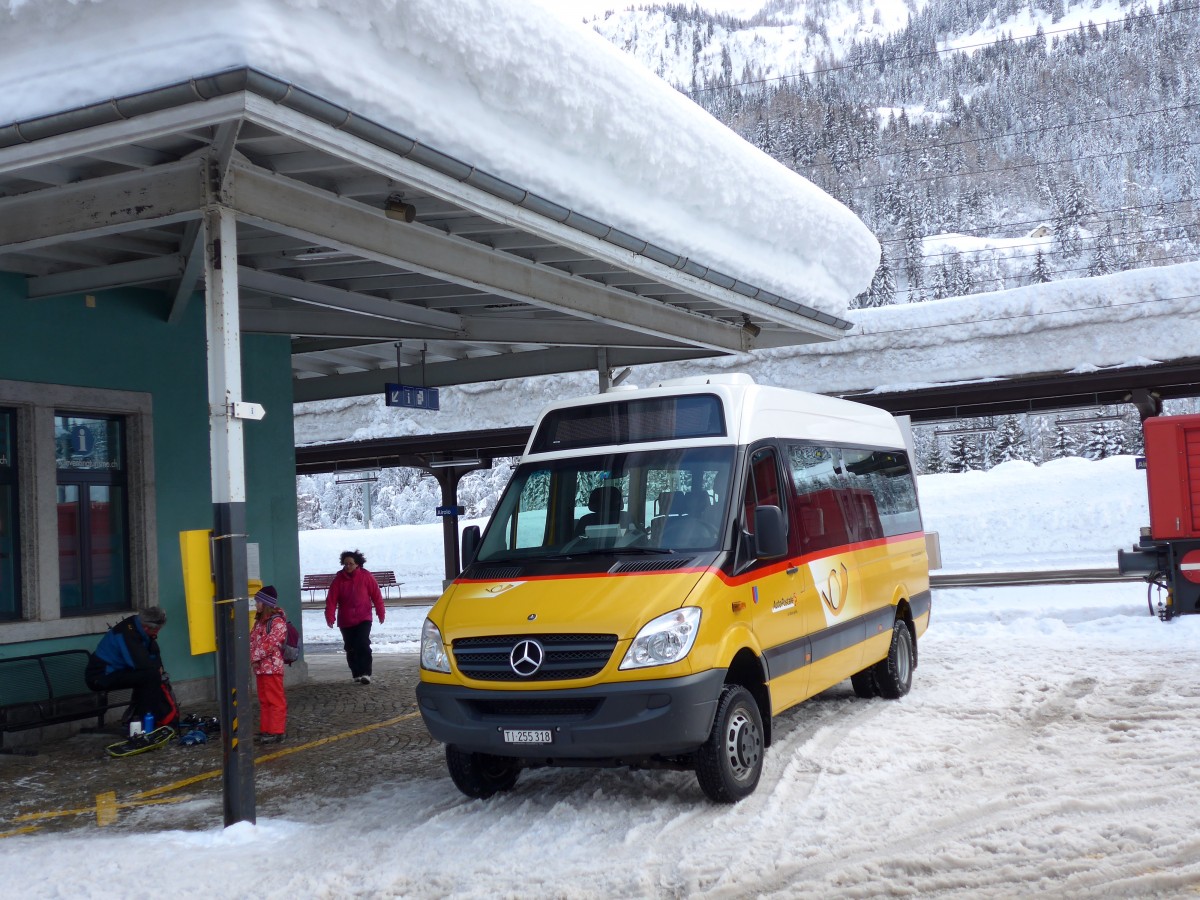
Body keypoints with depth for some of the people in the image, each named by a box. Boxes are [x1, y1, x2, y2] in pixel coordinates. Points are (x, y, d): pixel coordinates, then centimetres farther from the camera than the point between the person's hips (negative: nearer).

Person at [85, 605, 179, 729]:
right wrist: (157, 669, -12)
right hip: (101, 676, -10)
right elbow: (141, 663, -30)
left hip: (114, 671, 10)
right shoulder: (127, 633, -25)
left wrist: (158, 668, -6)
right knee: (151, 675, -25)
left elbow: (154, 655, 12)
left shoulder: (136, 627, 5)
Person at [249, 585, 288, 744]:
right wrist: (252, 657, -1)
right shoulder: (259, 621, 15)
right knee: (264, 700, 14)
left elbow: (270, 643, -20)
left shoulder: (277, 622, -14)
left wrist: (256, 657, -15)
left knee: (275, 700, -4)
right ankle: (266, 729, 22)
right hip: (260, 667, 9)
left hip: (272, 667, -9)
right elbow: (252, 640, 14)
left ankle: (277, 731, 0)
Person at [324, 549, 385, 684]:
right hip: (345, 621, 3)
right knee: (350, 648, 7)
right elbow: (331, 599, -4)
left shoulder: (366, 577, -5)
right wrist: (329, 616, -12)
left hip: (363, 619, -3)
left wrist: (380, 613, 2)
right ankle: (356, 674, 20)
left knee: (363, 645, -17)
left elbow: (376, 595, 0)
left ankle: (365, 673, -14)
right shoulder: (339, 578, -2)